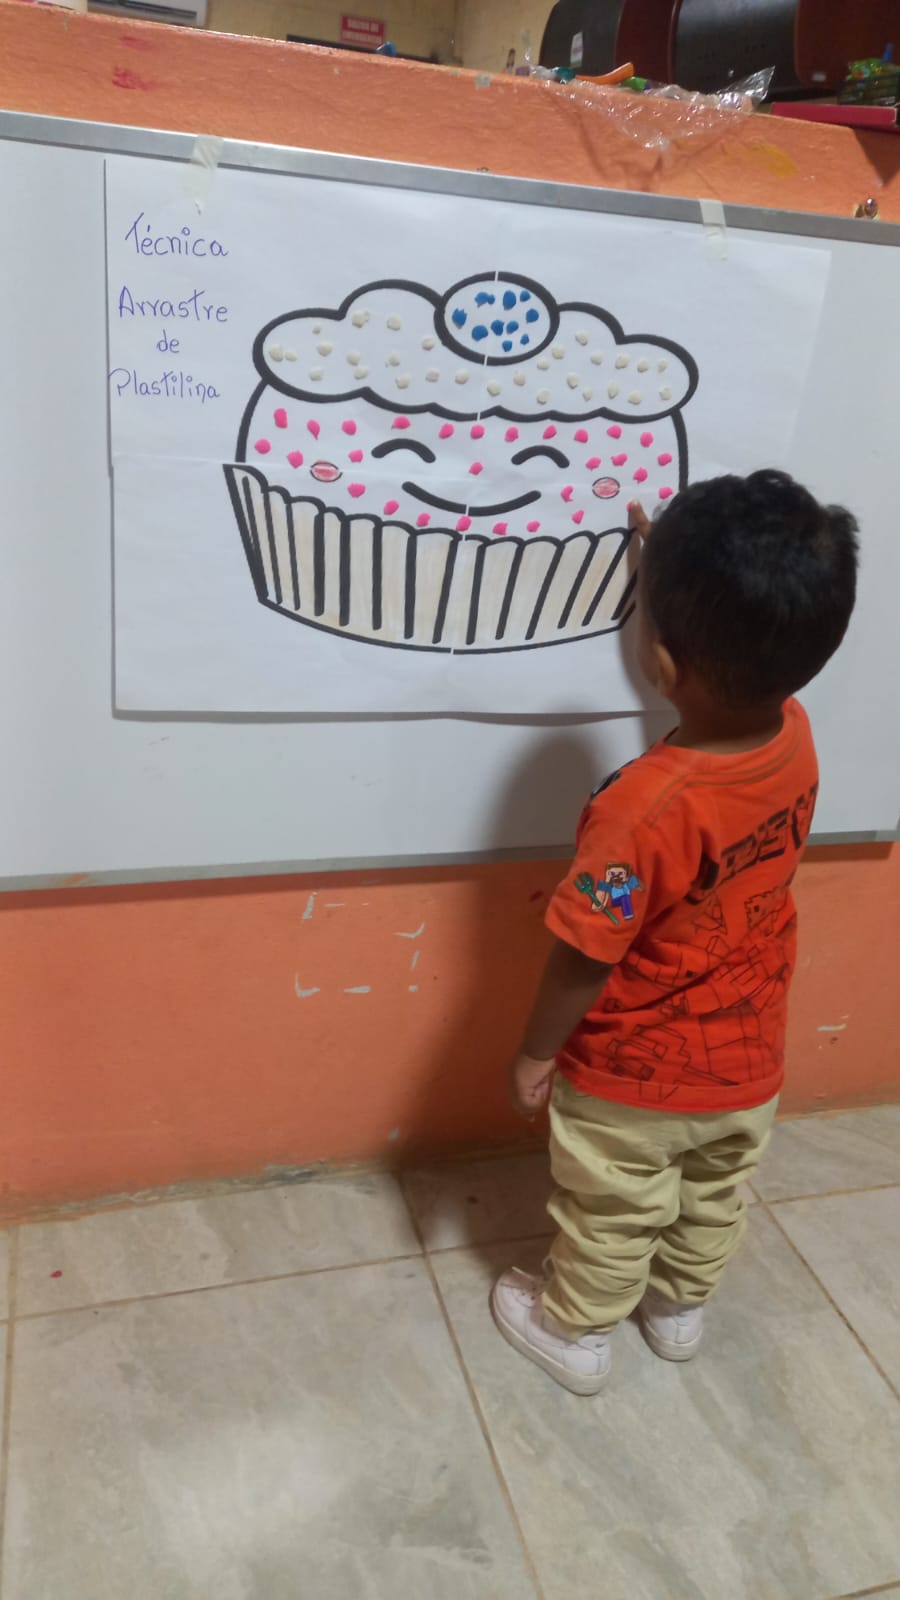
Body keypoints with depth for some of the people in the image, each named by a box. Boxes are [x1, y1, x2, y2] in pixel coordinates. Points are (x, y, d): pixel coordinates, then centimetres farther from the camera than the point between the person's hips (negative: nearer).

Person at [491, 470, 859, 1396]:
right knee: (714, 1200, 30)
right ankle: (681, 1310, 55)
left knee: (612, 1217, 21)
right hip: (745, 1066, 6)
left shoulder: (645, 808, -37)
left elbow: (583, 960, -25)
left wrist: (535, 1053, -9)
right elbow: (733, 661, 6)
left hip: (632, 1080, -5)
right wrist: (681, 571, 11)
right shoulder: (795, 738, -18)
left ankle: (574, 1334, 46)